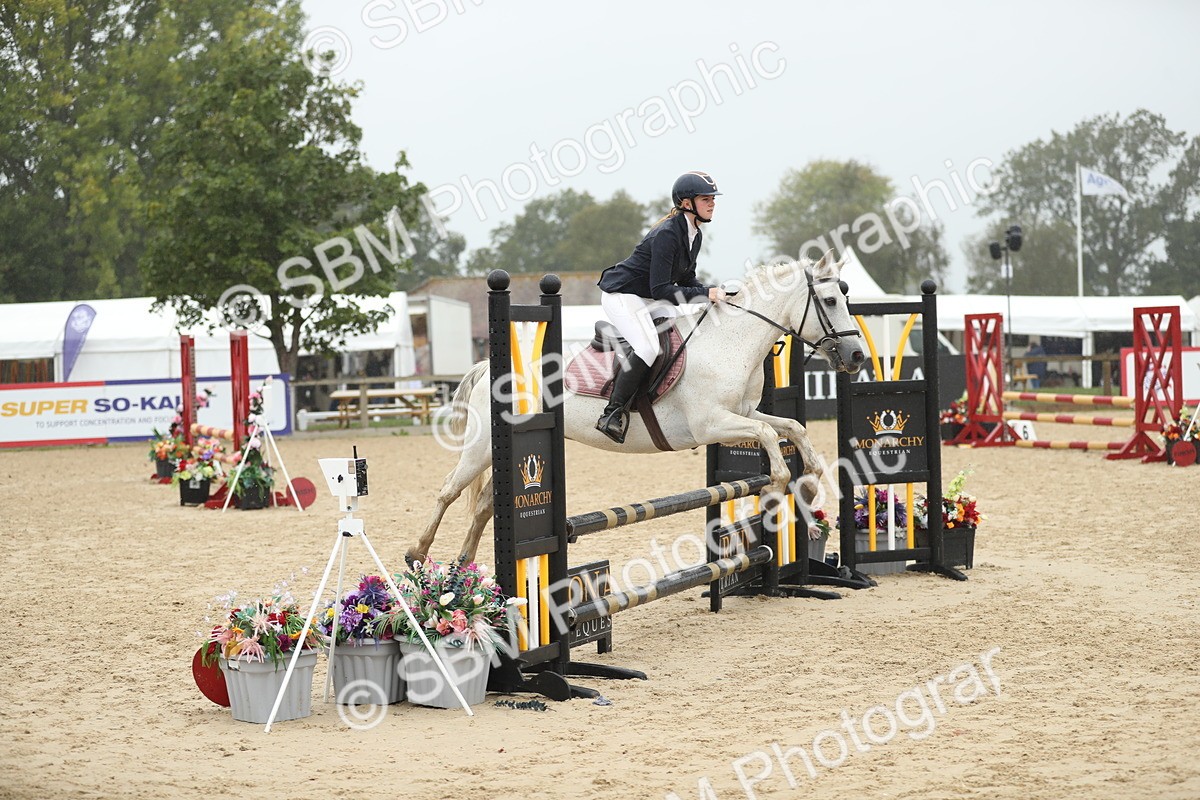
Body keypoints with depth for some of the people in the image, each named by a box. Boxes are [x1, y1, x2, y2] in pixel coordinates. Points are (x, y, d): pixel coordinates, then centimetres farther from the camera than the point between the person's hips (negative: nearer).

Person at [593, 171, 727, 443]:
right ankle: (613, 414, -23)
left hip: (649, 299, 10)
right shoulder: (667, 234, -26)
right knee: (648, 347, -28)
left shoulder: (695, 235, 3)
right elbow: (660, 290, -29)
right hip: (621, 294, -10)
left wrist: (713, 292, -7)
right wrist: (705, 294, -29)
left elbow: (686, 280, 12)